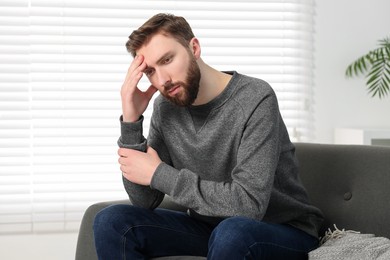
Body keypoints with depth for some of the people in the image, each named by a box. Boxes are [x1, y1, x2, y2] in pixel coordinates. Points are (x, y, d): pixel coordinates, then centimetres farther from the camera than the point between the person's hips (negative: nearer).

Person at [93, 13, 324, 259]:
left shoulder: (255, 99, -21)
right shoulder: (165, 108, -2)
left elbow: (249, 204, -29)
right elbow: (144, 201, -5)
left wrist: (159, 174, -24)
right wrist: (131, 122, -15)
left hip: (282, 231, -5)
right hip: (208, 227, 6)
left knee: (230, 233, -38)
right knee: (111, 221, -11)